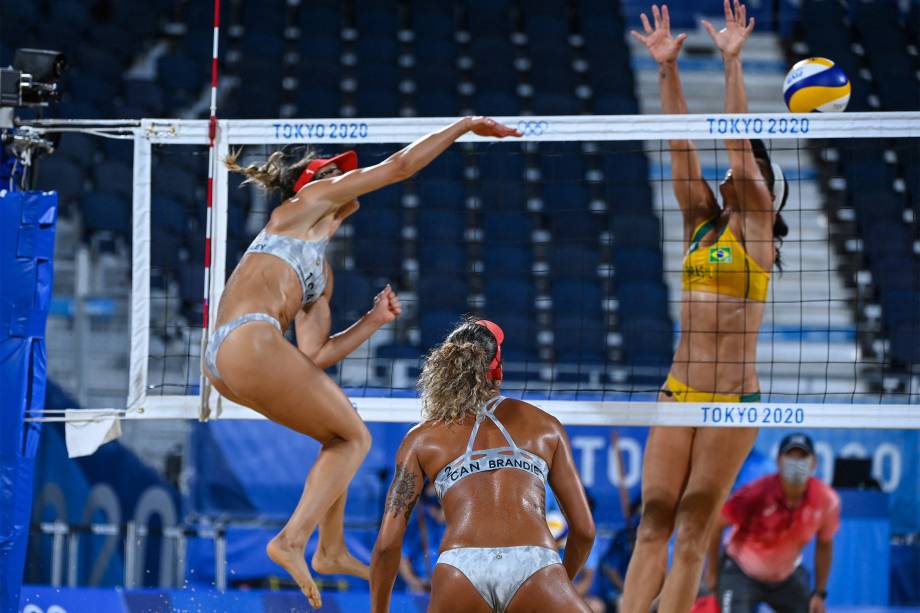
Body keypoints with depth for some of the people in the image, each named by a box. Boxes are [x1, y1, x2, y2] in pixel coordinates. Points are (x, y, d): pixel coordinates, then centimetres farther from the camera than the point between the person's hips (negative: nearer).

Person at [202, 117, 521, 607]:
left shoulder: (322, 274, 31)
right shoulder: (308, 201, 12)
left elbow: (313, 355, 21)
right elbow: (399, 166, 10)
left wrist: (374, 320, 22)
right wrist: (466, 125, 19)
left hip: (222, 361, 9)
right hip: (250, 341, -9)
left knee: (340, 431, 24)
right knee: (354, 438, 0)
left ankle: (331, 550, 25)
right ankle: (292, 541, -11)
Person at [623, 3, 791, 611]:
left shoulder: (757, 229, 0)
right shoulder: (702, 224, 12)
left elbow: (739, 144, -9)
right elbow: (681, 144, 6)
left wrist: (733, 63, -14)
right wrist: (667, 68, -1)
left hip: (733, 400, -5)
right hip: (679, 394, 5)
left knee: (693, 535, -4)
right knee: (653, 525, -2)